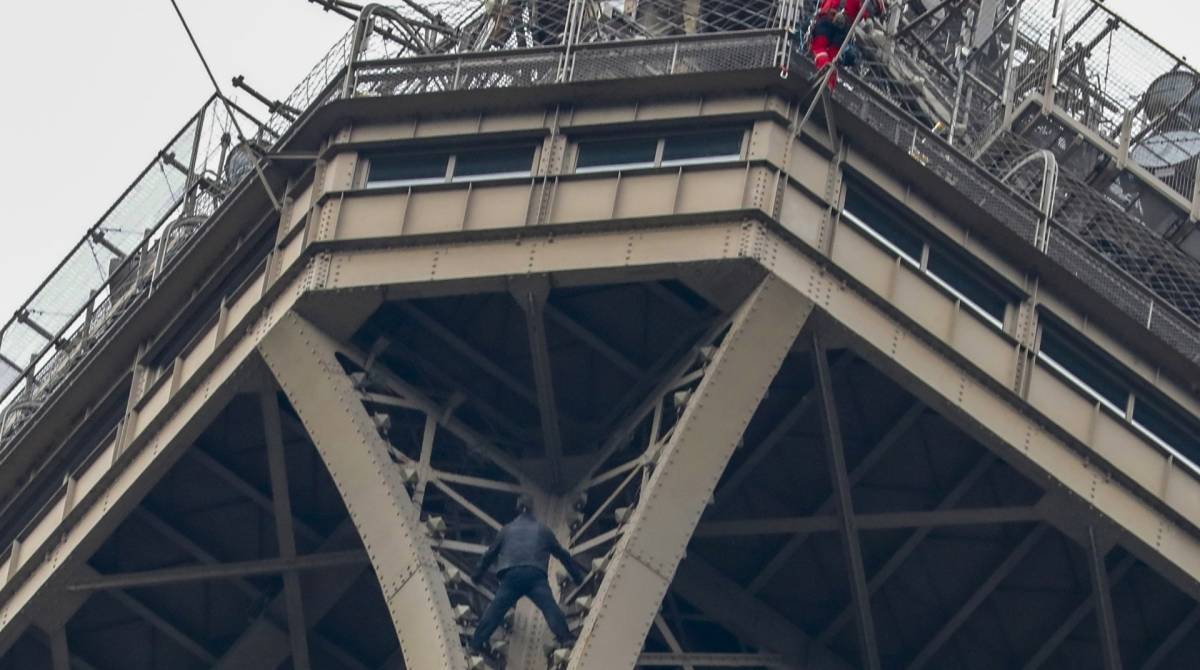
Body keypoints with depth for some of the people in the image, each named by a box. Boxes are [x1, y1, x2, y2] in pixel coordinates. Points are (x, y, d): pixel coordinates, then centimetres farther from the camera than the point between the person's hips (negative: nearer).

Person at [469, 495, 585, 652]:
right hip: (535, 575, -1)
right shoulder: (543, 530, 23)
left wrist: (477, 574, 48)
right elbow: (562, 554, 30)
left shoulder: (507, 530, 26)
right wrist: (577, 576, 39)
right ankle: (565, 639, -26)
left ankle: (476, 644, 4)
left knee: (494, 611, 4)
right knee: (550, 607, -11)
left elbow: (490, 554, 34)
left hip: (511, 575, 1)